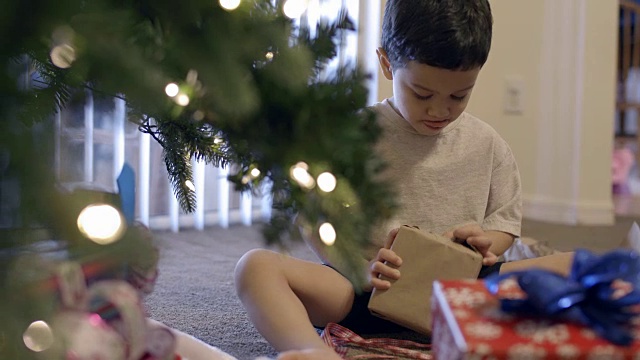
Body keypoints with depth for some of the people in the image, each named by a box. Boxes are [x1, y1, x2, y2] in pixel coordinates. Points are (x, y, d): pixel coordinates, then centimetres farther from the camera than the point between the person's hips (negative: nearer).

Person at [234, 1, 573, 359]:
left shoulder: (488, 145, 8)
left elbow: (507, 218, 15)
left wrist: (486, 244, -10)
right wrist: (361, 266, -20)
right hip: (372, 290, -2)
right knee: (256, 266, -28)